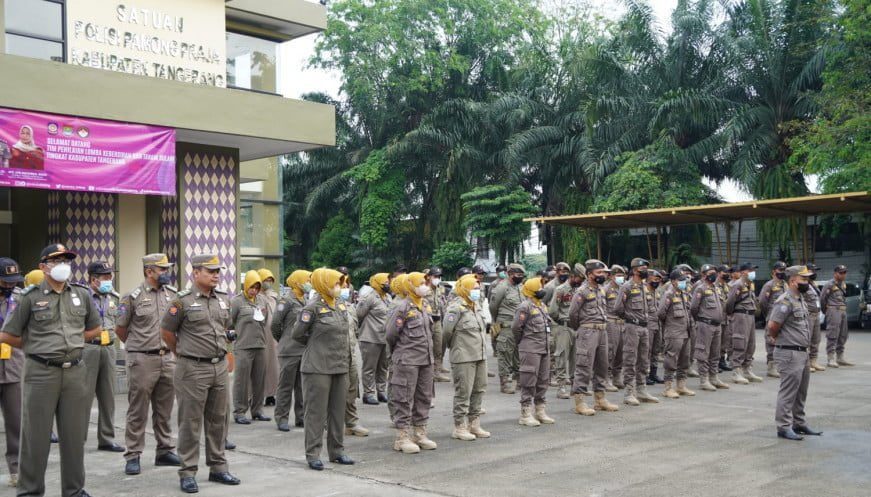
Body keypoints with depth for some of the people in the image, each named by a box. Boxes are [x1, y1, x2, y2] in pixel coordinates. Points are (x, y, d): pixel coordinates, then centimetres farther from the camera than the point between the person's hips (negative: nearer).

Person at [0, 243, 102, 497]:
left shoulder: (82, 294, 7)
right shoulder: (31, 297, -3)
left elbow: (95, 328, 20)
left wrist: (71, 341, 9)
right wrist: (36, 347, 5)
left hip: (75, 371, 4)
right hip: (41, 372, -3)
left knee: (74, 435, 9)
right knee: (36, 435, 2)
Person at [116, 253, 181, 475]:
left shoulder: (174, 295, 8)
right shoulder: (133, 297, -5)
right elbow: (120, 329, 3)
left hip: (168, 358, 5)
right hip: (142, 361, -4)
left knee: (164, 410, 12)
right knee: (138, 412, 2)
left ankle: (165, 451, 21)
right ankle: (133, 456, 8)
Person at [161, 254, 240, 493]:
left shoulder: (223, 299, 9)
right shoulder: (182, 300, -9)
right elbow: (166, 331, -2)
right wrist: (183, 352, 7)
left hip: (220, 366, 6)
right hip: (193, 369, -6)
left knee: (218, 419, 12)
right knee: (190, 422, 1)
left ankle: (218, 467, 23)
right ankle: (188, 473, 9)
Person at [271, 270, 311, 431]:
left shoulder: (307, 302, 13)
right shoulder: (287, 302, -9)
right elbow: (275, 324, -8)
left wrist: (308, 342, 12)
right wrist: (283, 342, 5)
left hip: (305, 351, 7)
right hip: (290, 352, -7)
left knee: (302, 386, 12)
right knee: (286, 386, 0)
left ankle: (301, 417, 20)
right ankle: (282, 418, 8)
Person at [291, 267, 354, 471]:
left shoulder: (340, 306, 10)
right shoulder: (313, 308, -11)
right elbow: (297, 334, -4)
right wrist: (316, 345, 8)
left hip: (340, 367, 7)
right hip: (318, 368, -7)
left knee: (338, 410, 11)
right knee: (316, 411, -1)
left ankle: (337, 450, 21)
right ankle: (313, 454, 7)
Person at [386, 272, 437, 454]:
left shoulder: (425, 306, 11)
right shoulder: (403, 308, -13)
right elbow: (391, 334, -9)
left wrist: (429, 353, 17)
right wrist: (399, 353, 5)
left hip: (426, 360, 8)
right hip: (407, 362, -8)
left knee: (424, 397, 13)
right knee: (404, 398, -2)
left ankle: (420, 433, 24)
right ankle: (402, 437, 5)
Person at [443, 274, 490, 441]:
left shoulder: (477, 306, 13)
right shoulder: (456, 308, -15)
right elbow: (447, 331, -14)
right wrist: (453, 347, 2)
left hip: (480, 356, 9)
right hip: (463, 358, -9)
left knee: (479, 390, 14)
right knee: (463, 393, -2)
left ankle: (474, 424, 25)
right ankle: (459, 428, 7)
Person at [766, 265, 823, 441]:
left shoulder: (800, 299, 13)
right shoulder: (785, 301, -18)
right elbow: (772, 326, -23)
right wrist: (775, 338, -3)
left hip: (802, 352, 10)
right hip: (789, 354, -10)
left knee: (801, 392, 17)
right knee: (788, 392, -4)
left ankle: (799, 423, 28)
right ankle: (784, 426, 2)